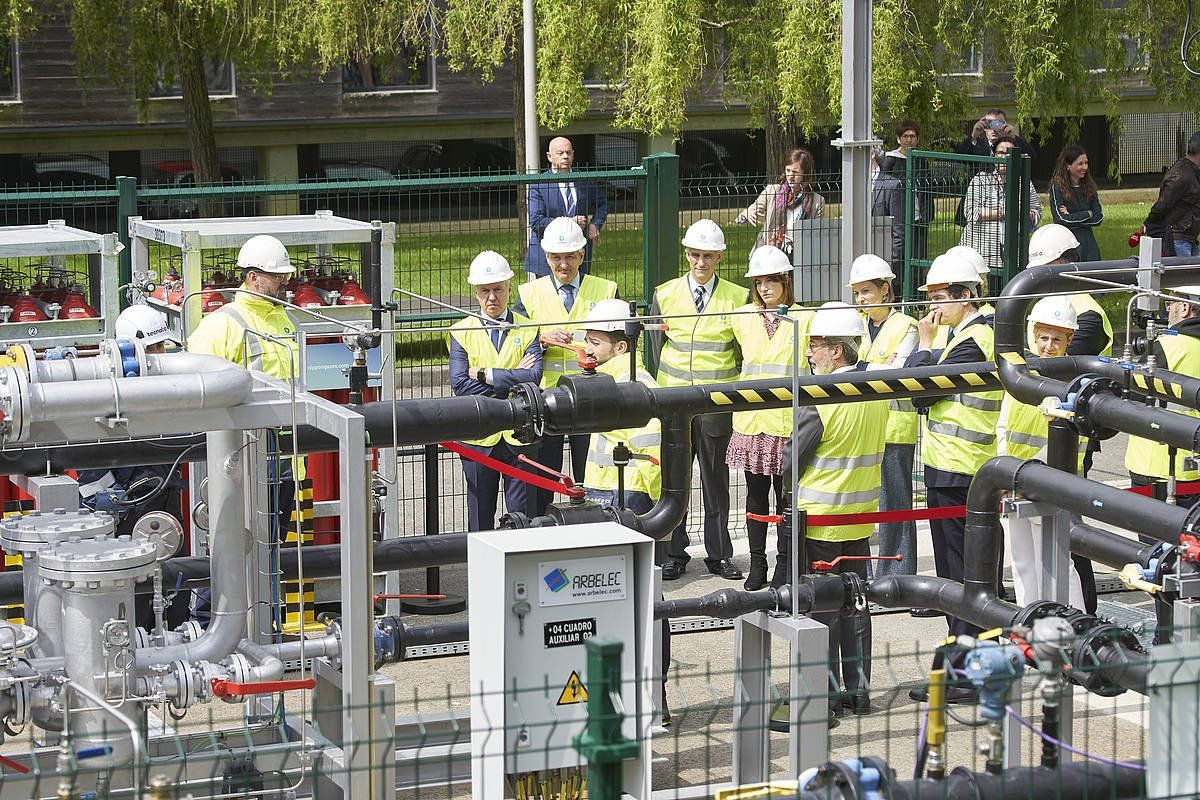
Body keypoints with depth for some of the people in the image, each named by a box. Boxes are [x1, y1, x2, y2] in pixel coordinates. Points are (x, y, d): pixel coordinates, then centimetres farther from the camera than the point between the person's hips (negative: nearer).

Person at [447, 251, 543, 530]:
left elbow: (533, 377, -11)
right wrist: (511, 380, -12)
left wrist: (485, 374, -13)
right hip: (479, 435, 0)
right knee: (480, 515, 7)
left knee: (522, 516, 2)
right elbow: (459, 384, -9)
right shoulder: (461, 332, 4)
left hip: (519, 435, 0)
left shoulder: (527, 330, 5)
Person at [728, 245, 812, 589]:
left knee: (785, 493, 1)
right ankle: (757, 564, 15)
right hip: (752, 417, 3)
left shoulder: (804, 319, -2)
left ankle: (784, 564, 11)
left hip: (788, 419, -3)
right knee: (756, 492, 7)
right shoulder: (743, 318, 7)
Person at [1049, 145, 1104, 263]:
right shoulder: (1057, 188, -5)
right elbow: (1061, 219, -13)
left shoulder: (1089, 187, 9)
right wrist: (1088, 214, -3)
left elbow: (1098, 218, 4)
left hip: (1088, 242, 4)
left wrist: (1072, 217, -8)